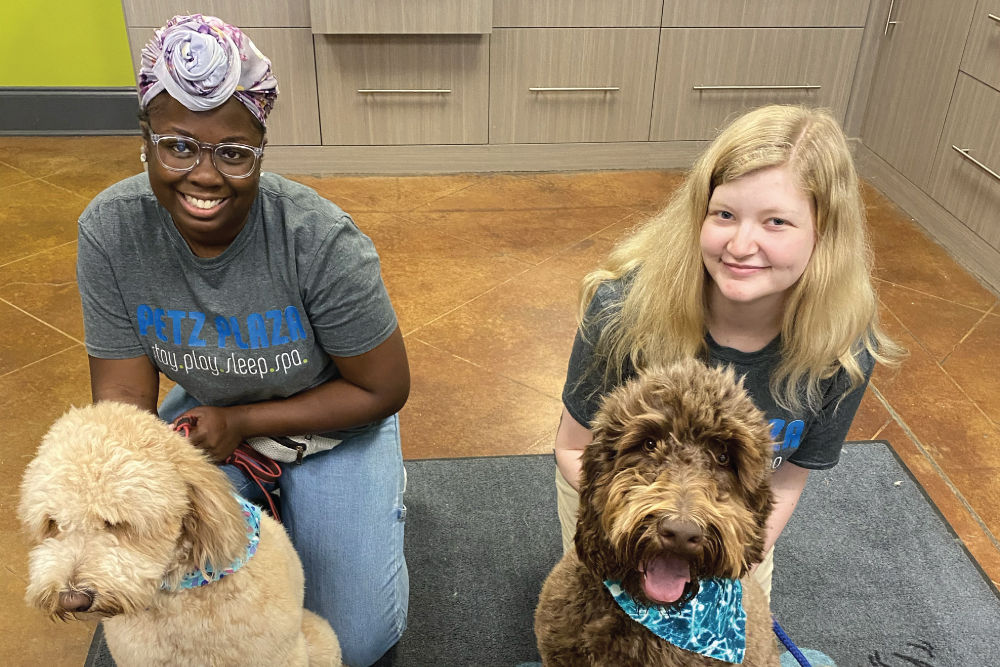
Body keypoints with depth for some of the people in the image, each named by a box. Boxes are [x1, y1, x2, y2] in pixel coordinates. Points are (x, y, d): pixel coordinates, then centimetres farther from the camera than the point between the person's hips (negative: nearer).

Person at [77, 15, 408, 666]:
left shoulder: (321, 241, -30)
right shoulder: (110, 232, -19)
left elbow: (384, 389, -19)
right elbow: (123, 399, -13)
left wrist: (241, 424, -23)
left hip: (330, 424, -3)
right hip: (208, 413, 4)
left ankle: (380, 489, 22)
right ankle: (266, 498, 17)